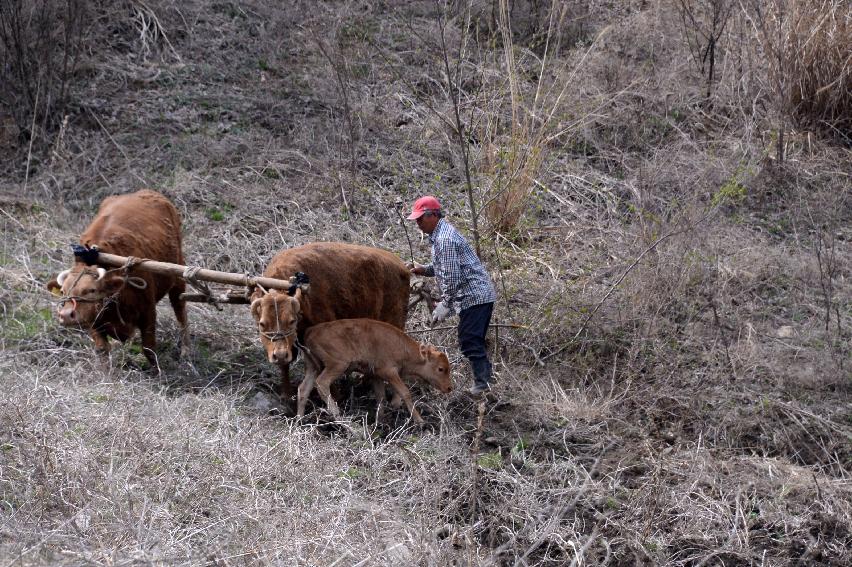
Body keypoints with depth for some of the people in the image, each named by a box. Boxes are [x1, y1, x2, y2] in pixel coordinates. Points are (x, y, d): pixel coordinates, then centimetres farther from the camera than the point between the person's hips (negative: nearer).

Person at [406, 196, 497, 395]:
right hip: (480, 294, 11)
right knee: (475, 343, 15)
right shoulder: (440, 233, 16)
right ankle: (485, 383, 19)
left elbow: (452, 276, -21)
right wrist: (423, 270, 10)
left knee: (470, 343, -11)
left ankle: (482, 386, -12)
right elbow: (445, 268, 25)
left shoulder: (445, 239, -17)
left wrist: (445, 304, -15)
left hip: (473, 296, -11)